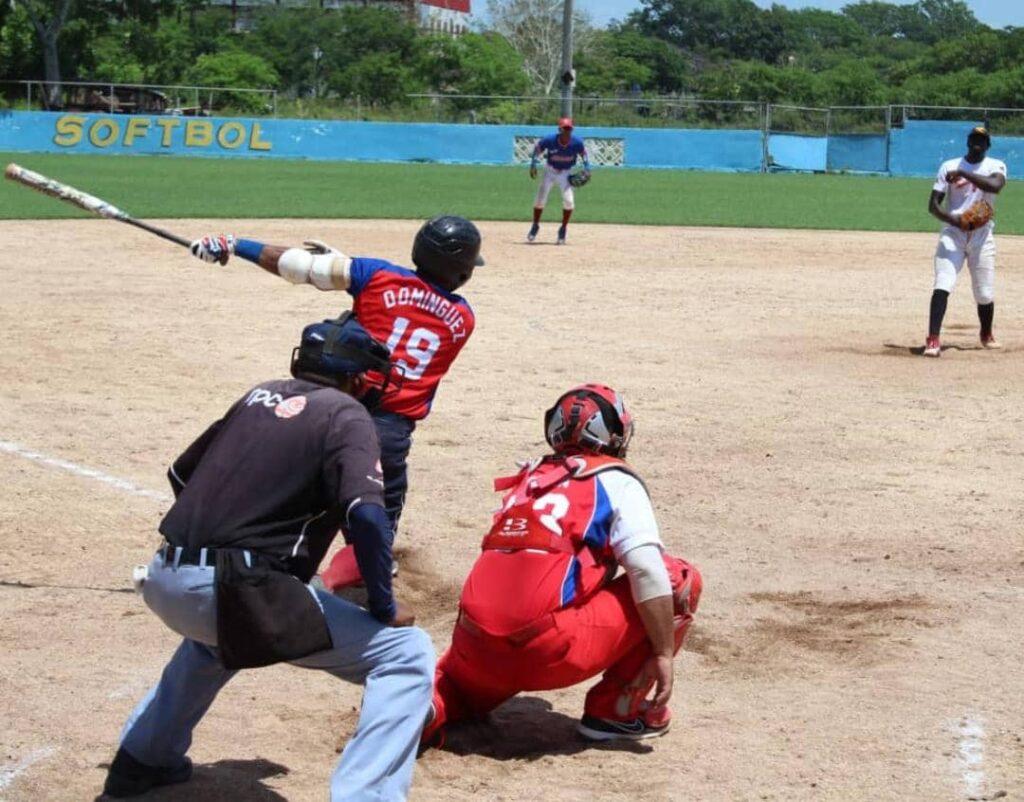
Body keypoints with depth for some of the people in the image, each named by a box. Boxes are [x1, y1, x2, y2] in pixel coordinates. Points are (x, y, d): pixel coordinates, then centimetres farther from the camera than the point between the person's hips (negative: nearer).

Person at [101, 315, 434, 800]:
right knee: (407, 652, -4)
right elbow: (365, 516, -14)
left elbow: (181, 474, 29)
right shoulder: (344, 414, 1)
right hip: (237, 591, -8)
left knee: (216, 631, 43)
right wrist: (383, 608, -4)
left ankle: (142, 759, 45)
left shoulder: (259, 397, 21)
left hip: (164, 580, 8)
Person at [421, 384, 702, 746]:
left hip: (475, 649, 6)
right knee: (680, 579, 7)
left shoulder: (530, 477, 24)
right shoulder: (615, 481, 5)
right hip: (547, 653, -6)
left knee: (461, 692, 41)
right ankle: (616, 710, 11)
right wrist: (663, 654, -2)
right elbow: (646, 572, -8)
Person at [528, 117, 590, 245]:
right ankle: (535, 226, 22)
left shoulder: (576, 143, -20)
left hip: (565, 174, 0)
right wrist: (533, 164, -14)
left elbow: (583, 153, 1)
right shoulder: (550, 140, -24)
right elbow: (537, 148, -6)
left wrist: (586, 168, -11)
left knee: (568, 200, -14)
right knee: (540, 199, -1)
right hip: (550, 171, 0)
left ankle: (563, 230, 5)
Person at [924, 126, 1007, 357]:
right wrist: (954, 220, -18)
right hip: (953, 233, -1)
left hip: (982, 236, 1)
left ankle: (987, 335, 33)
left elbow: (995, 186, -22)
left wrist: (963, 174, -25)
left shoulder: (996, 166, 2)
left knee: (985, 293, 6)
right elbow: (933, 204, 0)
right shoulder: (949, 166, 4)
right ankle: (933, 340, -21)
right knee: (942, 286, -17)